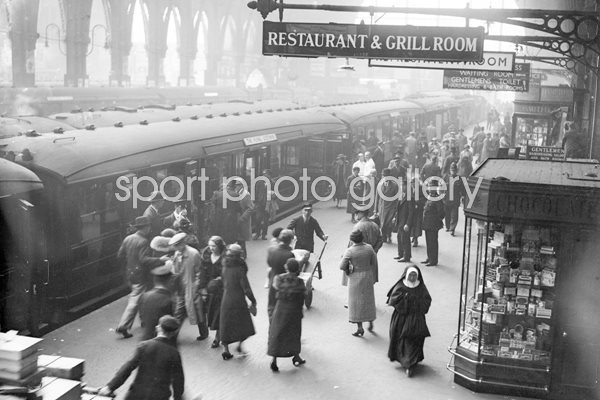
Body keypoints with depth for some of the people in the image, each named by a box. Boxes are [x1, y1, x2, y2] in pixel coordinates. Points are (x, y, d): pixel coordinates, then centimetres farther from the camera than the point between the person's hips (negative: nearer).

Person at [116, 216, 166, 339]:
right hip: (141, 276, -8)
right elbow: (144, 259, -27)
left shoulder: (127, 239, 4)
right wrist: (160, 260, -21)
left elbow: (120, 256, 9)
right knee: (135, 301, -3)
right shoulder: (143, 241, -19)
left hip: (130, 274, 8)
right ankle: (123, 326, -5)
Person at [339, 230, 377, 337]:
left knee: (356, 302, 7)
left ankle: (360, 327, 10)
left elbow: (342, 267, -16)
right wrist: (373, 278, 13)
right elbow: (374, 263, 2)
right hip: (368, 276, 4)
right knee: (368, 300, 20)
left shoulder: (349, 251, -17)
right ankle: (370, 323, 29)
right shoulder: (369, 248, -6)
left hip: (355, 278, -4)